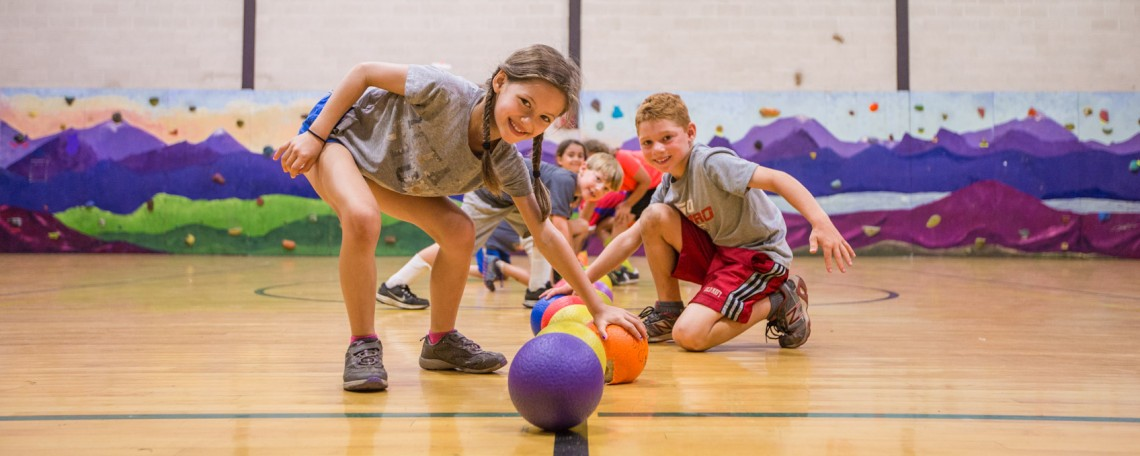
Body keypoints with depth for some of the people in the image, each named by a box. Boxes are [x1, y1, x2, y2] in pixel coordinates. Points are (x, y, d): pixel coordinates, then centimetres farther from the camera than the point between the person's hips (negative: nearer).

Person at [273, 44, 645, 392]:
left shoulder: (505, 161, -18)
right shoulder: (446, 92, -36)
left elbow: (545, 235, -14)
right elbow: (364, 72, -24)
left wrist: (597, 307, -16)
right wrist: (313, 135, -22)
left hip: (392, 169, 6)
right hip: (342, 132, -6)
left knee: (460, 234, -7)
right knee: (363, 219, -33)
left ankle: (440, 341, 13)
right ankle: (362, 346, -17)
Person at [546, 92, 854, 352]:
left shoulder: (711, 162, -20)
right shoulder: (667, 186, 5)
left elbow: (776, 179, -31)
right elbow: (630, 239, 9)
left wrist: (821, 223, -45)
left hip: (759, 256, -7)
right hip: (717, 251, 7)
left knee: (688, 335, -22)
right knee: (654, 216, -11)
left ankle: (779, 303, -2)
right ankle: (668, 312, 3)